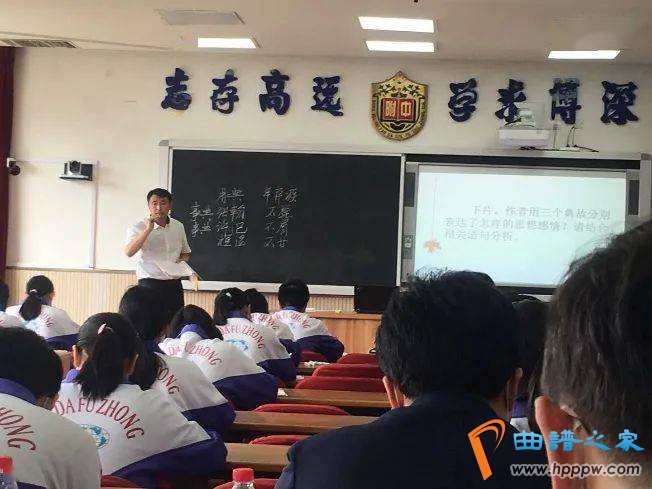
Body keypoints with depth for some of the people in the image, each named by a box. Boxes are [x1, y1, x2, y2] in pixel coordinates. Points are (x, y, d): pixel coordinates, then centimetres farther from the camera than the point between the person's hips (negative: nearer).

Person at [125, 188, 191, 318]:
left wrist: (182, 261, 1)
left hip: (174, 283, 4)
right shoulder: (139, 228, -4)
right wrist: (148, 229, -23)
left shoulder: (178, 226, 10)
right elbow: (129, 252, -20)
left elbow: (185, 253, 24)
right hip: (150, 283, -4)